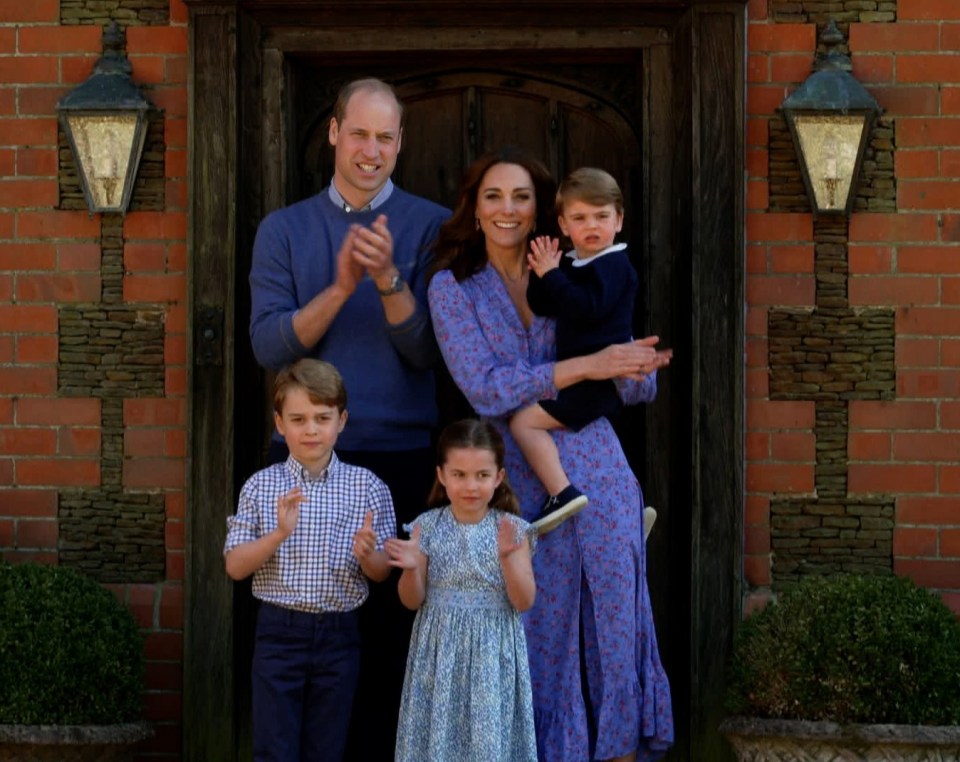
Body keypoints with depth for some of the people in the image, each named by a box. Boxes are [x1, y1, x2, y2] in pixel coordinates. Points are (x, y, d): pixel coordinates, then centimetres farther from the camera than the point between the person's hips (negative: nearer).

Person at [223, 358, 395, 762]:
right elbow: (235, 566, -3)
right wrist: (278, 535, -19)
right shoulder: (261, 486, -1)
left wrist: (367, 555, -19)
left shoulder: (369, 488, 0)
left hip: (339, 635, 1)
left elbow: (383, 573, 4)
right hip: (279, 632, -1)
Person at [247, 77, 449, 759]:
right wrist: (341, 287, -16)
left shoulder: (432, 227, 4)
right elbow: (269, 345, -2)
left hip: (402, 457, -1)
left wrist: (390, 279, -20)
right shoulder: (285, 229, 9)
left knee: (392, 624, -1)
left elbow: (428, 351, -4)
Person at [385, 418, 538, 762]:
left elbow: (524, 601, -7)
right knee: (438, 734, 5)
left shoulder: (512, 528, -4)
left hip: (492, 654, -1)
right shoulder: (428, 527, -3)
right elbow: (413, 601, 1)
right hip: (441, 650, 1)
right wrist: (411, 568, -19)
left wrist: (507, 557, -22)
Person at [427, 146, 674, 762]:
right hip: (521, 485, -2)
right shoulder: (454, 288, 2)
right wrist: (589, 366, -18)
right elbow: (486, 389, -12)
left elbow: (638, 390, 8)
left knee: (615, 624, 4)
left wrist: (639, 366, -14)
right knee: (540, 634, 3)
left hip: (597, 474, 2)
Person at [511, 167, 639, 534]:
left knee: (525, 421, -18)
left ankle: (562, 493, -24)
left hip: (600, 377, -10)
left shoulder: (612, 264, -13)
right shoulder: (571, 263, 13)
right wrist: (543, 273, -8)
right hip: (583, 376, 10)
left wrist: (552, 275, -21)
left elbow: (587, 309, -28)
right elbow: (542, 308, 7)